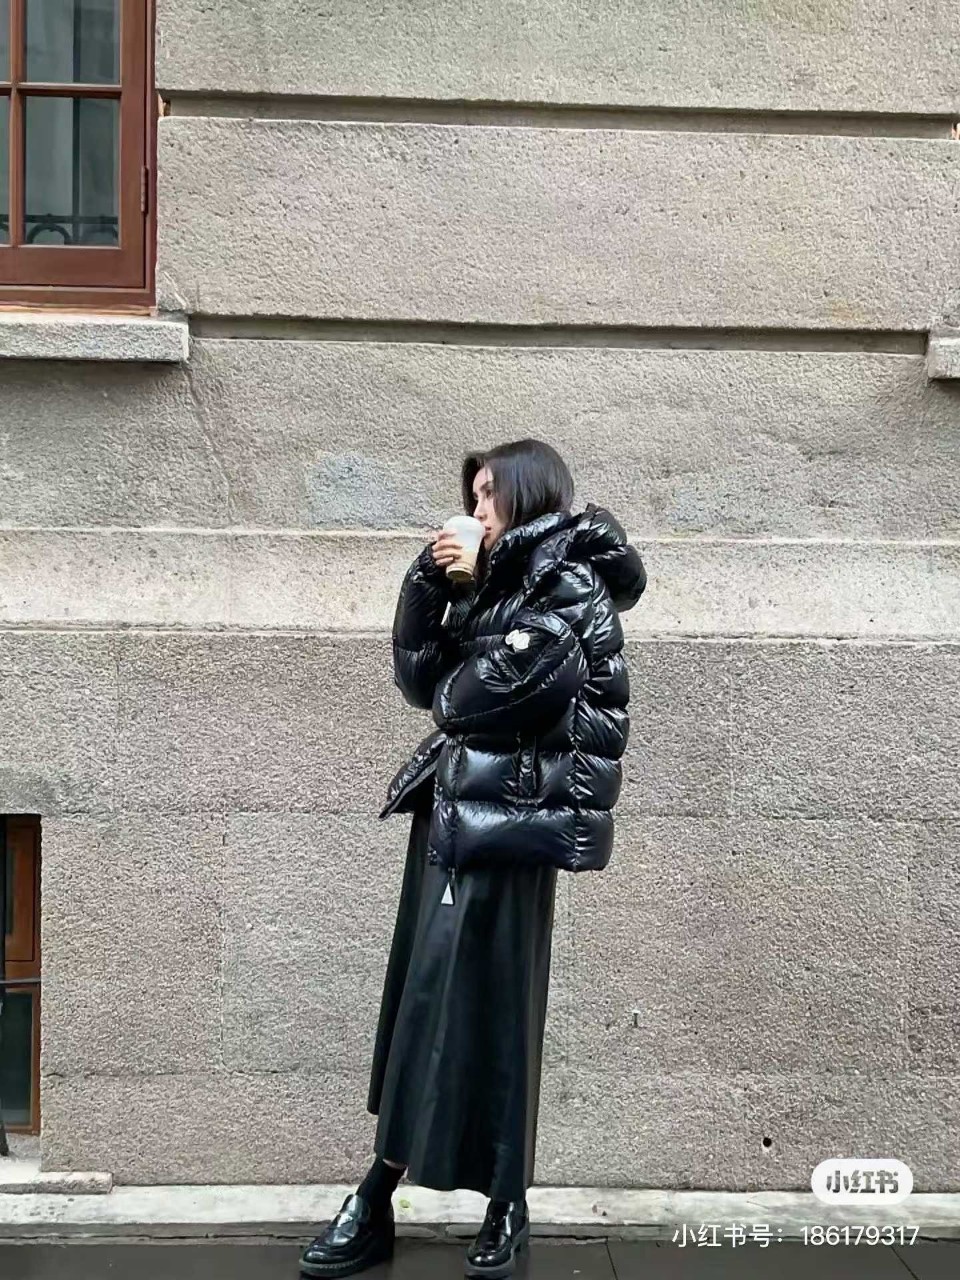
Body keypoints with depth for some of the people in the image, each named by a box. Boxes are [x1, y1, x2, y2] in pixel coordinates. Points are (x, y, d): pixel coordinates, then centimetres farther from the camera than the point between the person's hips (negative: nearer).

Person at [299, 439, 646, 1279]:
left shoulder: (573, 594, -9)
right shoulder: (498, 583, 15)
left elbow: (475, 696, -18)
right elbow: (417, 678, 10)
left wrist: (453, 688, 2)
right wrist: (430, 581, 1)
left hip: (503, 825, -8)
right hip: (451, 812, 8)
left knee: (474, 1010, -3)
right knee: (423, 1002, 8)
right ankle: (376, 1205, 13)